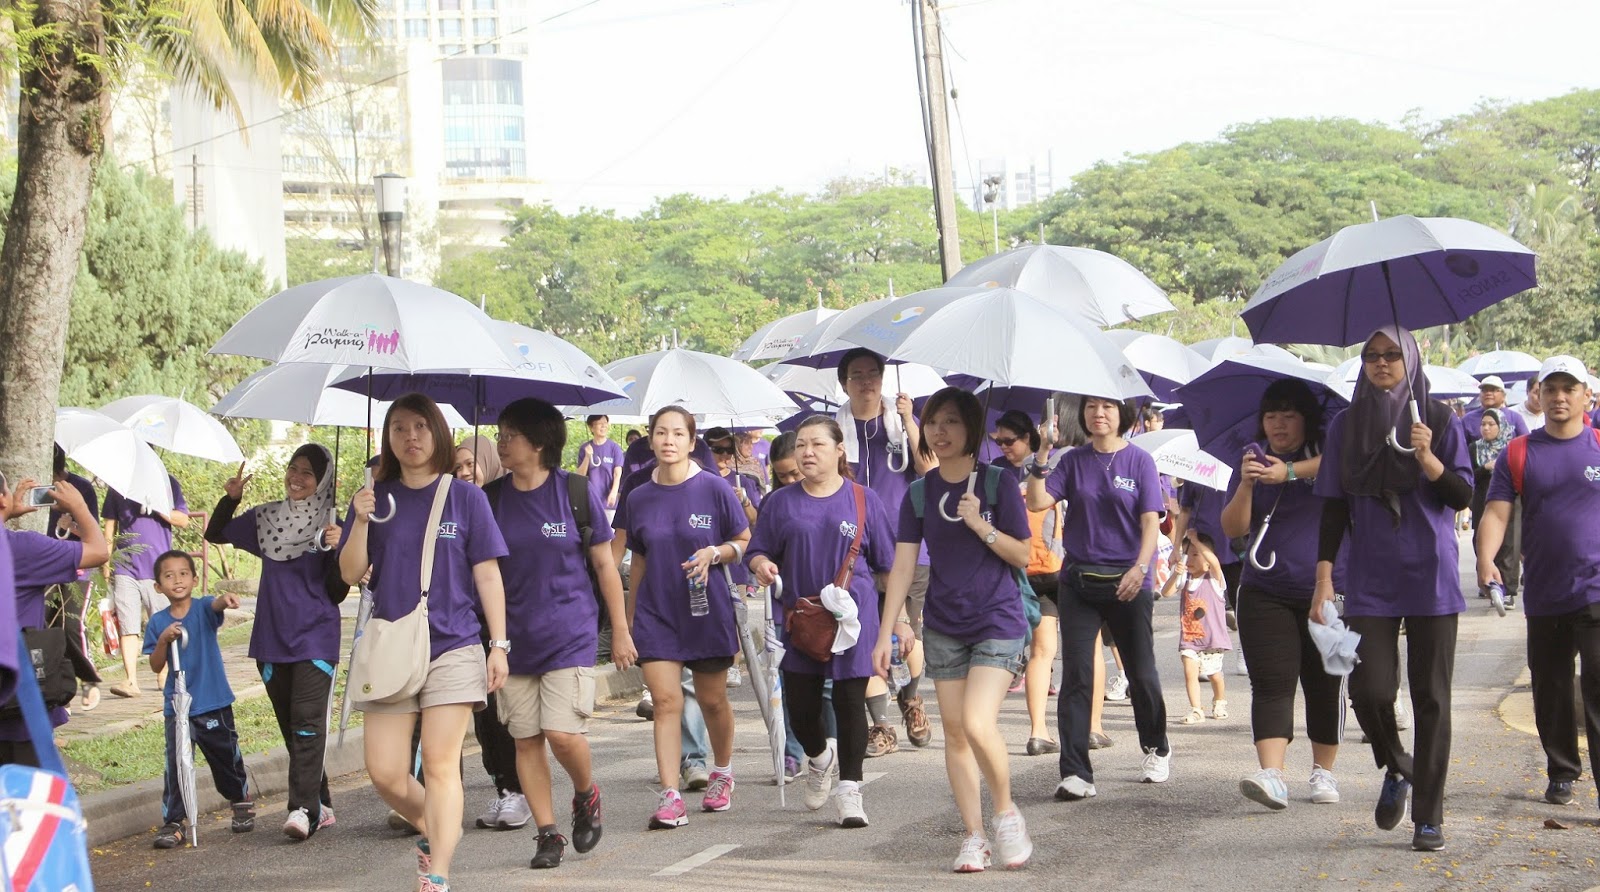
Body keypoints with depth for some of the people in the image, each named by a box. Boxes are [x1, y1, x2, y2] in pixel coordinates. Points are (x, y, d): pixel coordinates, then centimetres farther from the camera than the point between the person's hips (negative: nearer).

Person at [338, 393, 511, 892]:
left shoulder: (465, 496, 2)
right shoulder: (375, 497, 8)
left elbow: (487, 575, 3)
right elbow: (350, 574, 4)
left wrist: (499, 644, -2)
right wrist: (360, 523, -13)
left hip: (452, 647, -3)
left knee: (439, 762, -9)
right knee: (384, 772, 0)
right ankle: (431, 827, 28)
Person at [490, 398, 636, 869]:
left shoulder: (578, 490, -3)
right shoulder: (491, 498, 4)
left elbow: (605, 564, 2)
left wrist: (620, 631, 4)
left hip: (570, 633, -3)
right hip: (514, 637, 3)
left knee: (562, 732, -13)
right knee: (526, 739, 4)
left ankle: (586, 794, 17)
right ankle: (548, 833, 15)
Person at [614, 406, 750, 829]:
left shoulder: (714, 489, -5)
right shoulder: (638, 498, 4)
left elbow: (745, 542, 2)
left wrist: (714, 553, -18)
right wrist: (629, 618, 16)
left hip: (707, 611, -1)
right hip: (655, 613, 2)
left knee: (713, 700, 11)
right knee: (665, 700, -9)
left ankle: (722, 771, 37)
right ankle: (670, 797, -10)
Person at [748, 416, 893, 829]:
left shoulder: (863, 500, 3)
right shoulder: (782, 502, 7)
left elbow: (888, 564, 6)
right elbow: (758, 551, 10)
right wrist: (761, 564, -15)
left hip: (853, 613, -2)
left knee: (849, 701, -2)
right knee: (800, 703, 5)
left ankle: (849, 791, 7)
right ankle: (819, 757, 37)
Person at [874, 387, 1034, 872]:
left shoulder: (996, 483, -6)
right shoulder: (920, 492, 3)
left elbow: (1022, 555, -4)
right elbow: (903, 566, 3)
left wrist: (981, 525, -19)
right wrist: (884, 635, -2)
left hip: (997, 622, -4)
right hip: (943, 626, 4)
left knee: (978, 724, -18)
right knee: (954, 732, 4)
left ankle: (1006, 811, 6)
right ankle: (974, 836, 14)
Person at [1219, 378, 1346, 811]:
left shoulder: (1328, 450, 2)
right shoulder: (1254, 460, 10)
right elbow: (1233, 528, 4)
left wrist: (1289, 472, -32)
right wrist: (1246, 485, -13)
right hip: (1266, 593, 2)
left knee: (1325, 685, 6)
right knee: (1271, 683, -10)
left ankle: (1323, 771, 22)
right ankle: (1271, 773, -20)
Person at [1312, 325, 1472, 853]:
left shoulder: (1438, 421, 2)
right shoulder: (1346, 425, 7)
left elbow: (1464, 497, -1)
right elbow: (1334, 506, 7)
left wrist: (1428, 460, -18)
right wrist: (1324, 576, 0)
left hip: (1431, 578, -1)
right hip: (1371, 582, 1)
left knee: (1430, 697, 0)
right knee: (1370, 691, -8)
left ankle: (1429, 817, 9)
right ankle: (1396, 770, 23)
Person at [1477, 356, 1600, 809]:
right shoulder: (1519, 454, 5)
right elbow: (1497, 512, -3)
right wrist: (1486, 558, -21)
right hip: (1543, 596, 2)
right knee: (1551, 691, 12)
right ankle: (1562, 772, 27)